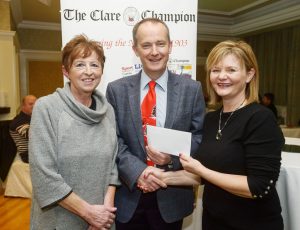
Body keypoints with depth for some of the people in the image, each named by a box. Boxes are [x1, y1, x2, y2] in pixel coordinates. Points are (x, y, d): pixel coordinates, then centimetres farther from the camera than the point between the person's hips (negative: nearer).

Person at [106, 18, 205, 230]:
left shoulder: (192, 89, -3)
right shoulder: (117, 90, -3)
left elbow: (200, 136, -1)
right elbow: (113, 140, -4)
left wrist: (173, 156, -17)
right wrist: (138, 172, -17)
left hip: (172, 196, 0)